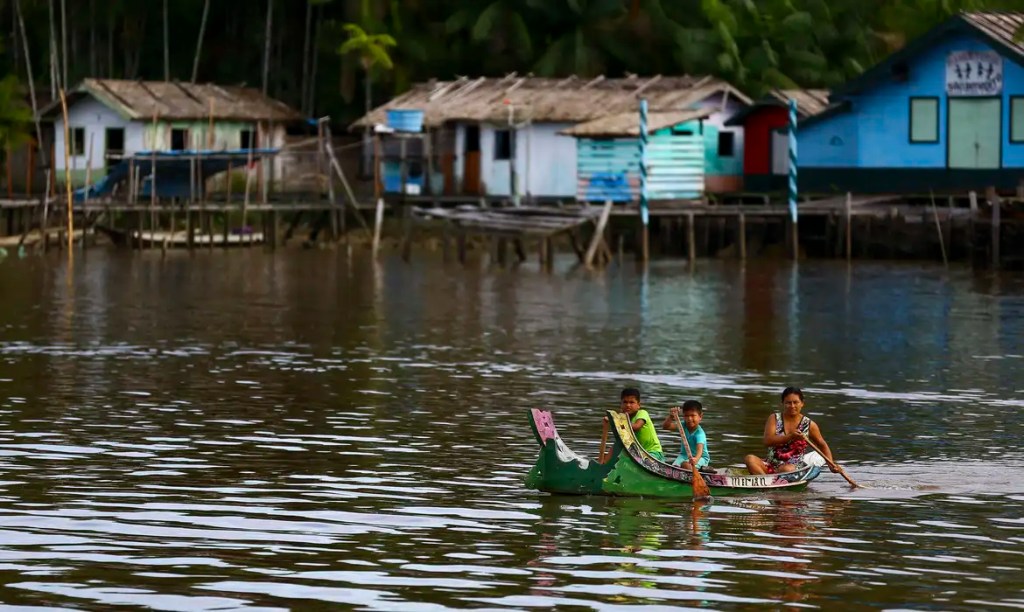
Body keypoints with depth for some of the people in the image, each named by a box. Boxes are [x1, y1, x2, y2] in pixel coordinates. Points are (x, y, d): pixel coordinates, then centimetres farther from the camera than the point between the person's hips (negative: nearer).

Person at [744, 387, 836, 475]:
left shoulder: (809, 425, 4)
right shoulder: (774, 418, 4)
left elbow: (823, 446, 18)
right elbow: (767, 441, -11)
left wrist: (831, 464, 5)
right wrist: (790, 436, -23)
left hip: (795, 467, -2)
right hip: (771, 465, 2)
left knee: (786, 469, -39)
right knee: (750, 459, -28)